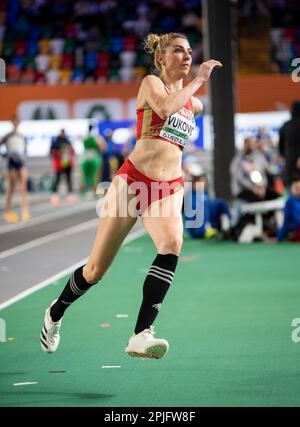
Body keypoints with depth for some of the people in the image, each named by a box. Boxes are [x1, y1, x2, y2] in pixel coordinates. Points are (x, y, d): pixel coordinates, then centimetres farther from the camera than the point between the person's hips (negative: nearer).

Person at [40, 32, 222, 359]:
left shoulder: (192, 102, 19)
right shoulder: (151, 83, 1)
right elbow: (165, 106, -22)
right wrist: (199, 80, -17)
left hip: (169, 189, 4)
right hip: (132, 180, -4)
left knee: (172, 244, -29)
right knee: (96, 269, 1)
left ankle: (141, 335, -34)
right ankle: (55, 313, 32)